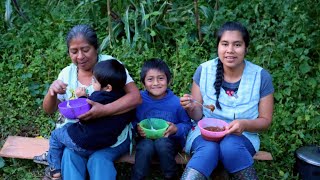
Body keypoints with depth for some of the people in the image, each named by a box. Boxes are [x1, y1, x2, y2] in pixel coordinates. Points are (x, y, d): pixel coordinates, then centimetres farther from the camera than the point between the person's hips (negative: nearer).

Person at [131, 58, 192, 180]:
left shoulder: (176, 102, -8)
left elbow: (187, 124, -1)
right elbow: (132, 121, 4)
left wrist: (176, 129, -20)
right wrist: (137, 128, -17)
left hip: (170, 140, 0)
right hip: (146, 139, 1)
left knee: (162, 143, -34)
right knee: (146, 146, -33)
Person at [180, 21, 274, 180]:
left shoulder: (261, 77, -7)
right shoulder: (204, 71, -5)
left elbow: (265, 120, 0)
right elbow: (198, 116, 2)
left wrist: (245, 124, -21)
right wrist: (191, 108, -22)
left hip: (242, 136, 1)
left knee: (230, 145, -33)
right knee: (208, 149, -35)